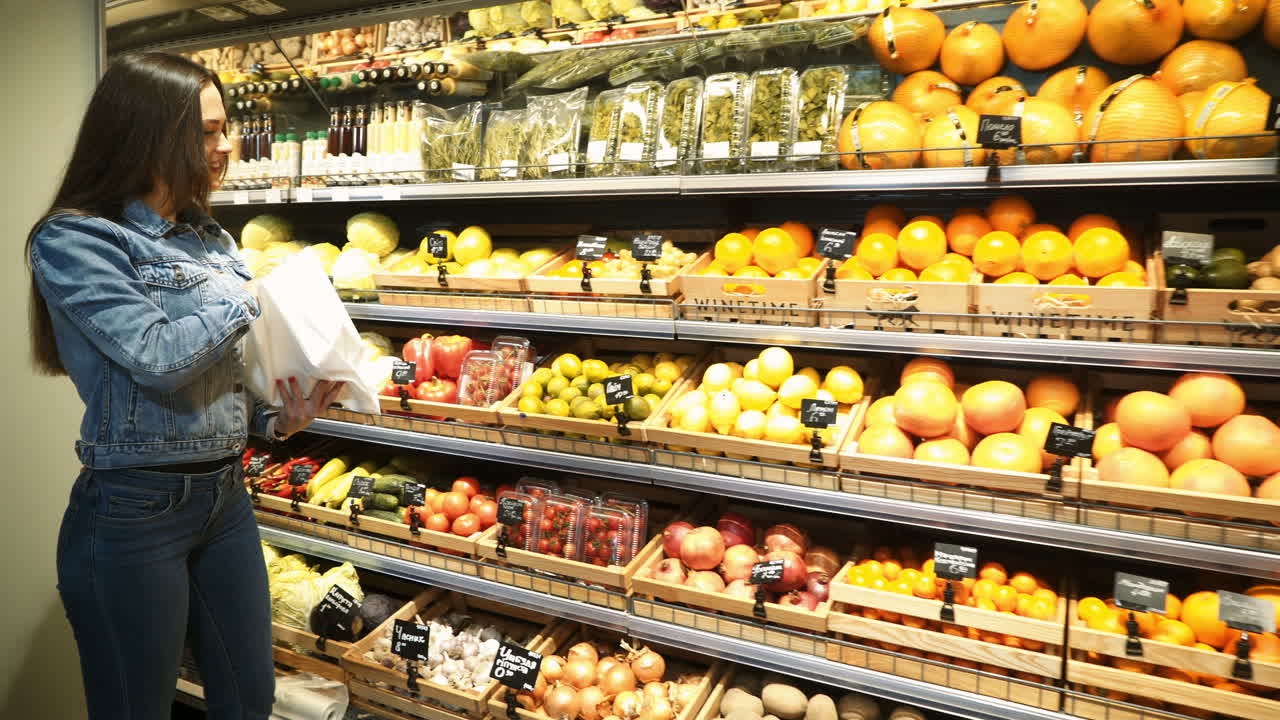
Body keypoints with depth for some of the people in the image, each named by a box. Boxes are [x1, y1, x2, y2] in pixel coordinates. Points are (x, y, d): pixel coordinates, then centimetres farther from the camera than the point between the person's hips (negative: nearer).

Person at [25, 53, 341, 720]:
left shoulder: (214, 241, 9)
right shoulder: (74, 240, -11)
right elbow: (157, 358, -23)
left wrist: (276, 418, -3)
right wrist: (250, 297, -9)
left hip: (225, 494, 6)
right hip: (134, 510, -6)